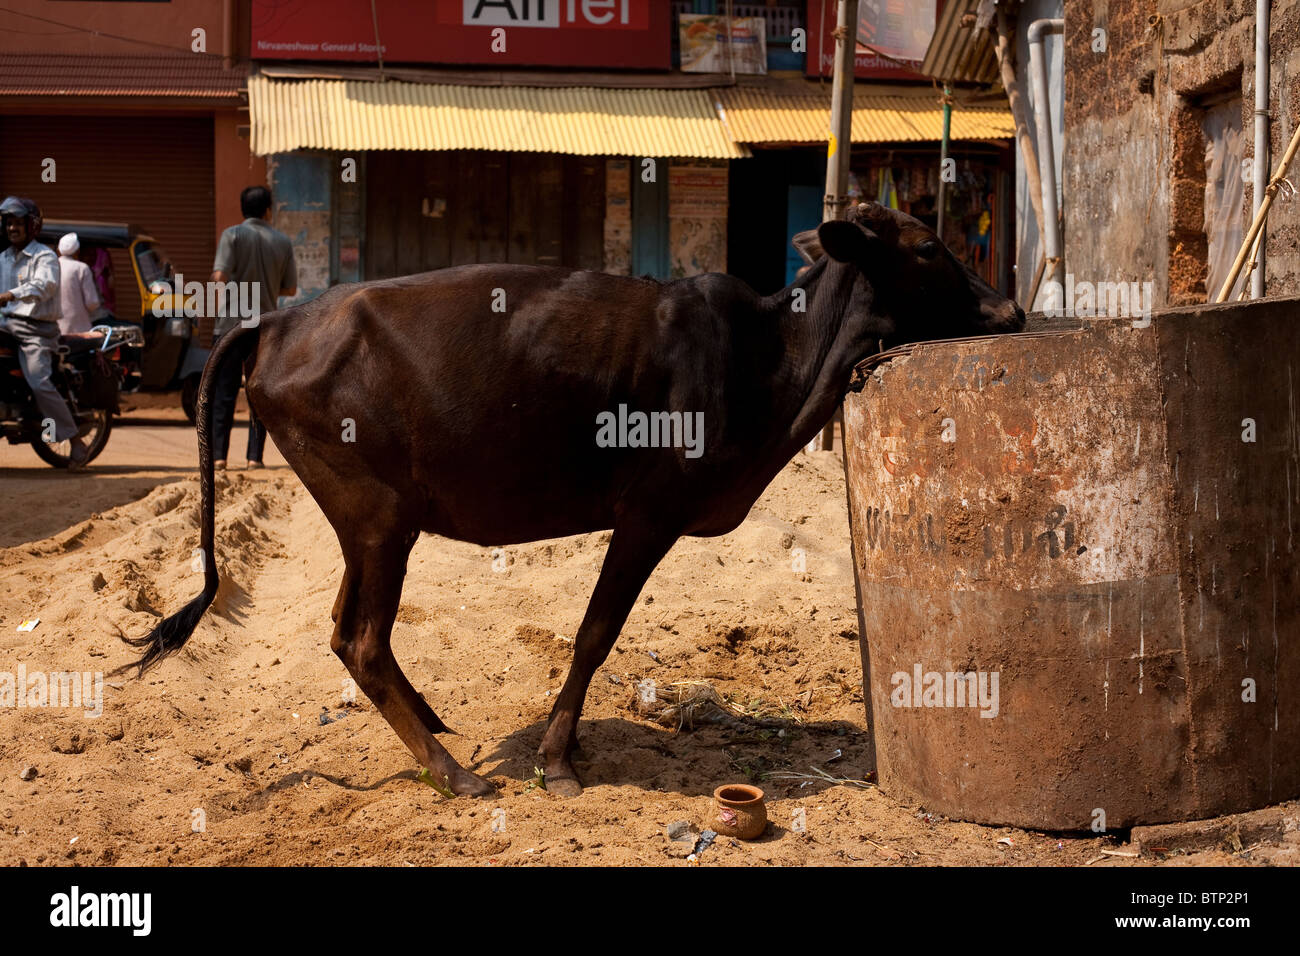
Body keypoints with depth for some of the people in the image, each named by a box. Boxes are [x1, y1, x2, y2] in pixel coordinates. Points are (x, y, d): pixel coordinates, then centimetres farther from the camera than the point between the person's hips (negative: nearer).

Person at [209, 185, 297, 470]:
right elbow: (290, 289, 7)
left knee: (224, 393, 1)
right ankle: (255, 456, 6)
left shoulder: (233, 235, -5)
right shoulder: (283, 242, 4)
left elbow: (220, 276, -16)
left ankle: (218, 455, -3)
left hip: (232, 324, -2)